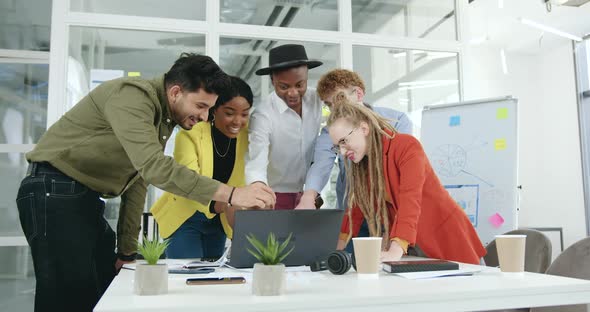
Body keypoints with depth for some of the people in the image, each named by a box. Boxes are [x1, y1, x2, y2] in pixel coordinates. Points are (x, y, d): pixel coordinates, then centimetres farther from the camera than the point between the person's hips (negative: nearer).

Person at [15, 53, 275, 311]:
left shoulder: (163, 120, 10)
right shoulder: (132, 96, -20)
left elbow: (138, 180, 12)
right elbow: (153, 166, -34)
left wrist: (127, 250, 9)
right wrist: (231, 194, -37)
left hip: (85, 199, 9)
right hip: (54, 193, -9)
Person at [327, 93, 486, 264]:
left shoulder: (407, 146, -20)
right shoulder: (361, 162, 2)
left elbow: (410, 200, -31)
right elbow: (357, 206, 7)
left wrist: (396, 251, -41)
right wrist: (338, 247, -1)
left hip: (445, 237, -5)